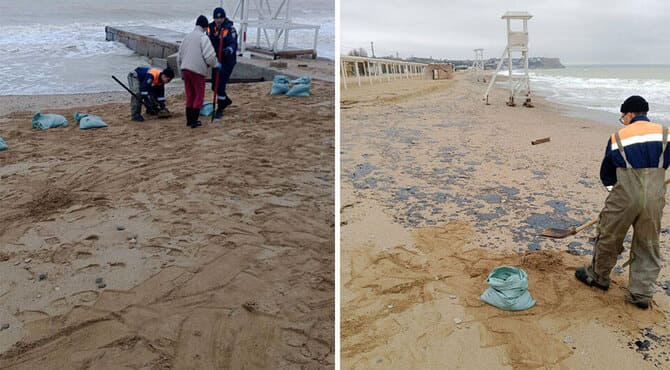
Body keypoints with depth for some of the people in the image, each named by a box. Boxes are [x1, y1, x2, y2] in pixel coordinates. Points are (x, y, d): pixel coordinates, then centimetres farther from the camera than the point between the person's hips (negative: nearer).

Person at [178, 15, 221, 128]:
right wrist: (216, 64, 3)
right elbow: (209, 55, -15)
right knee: (199, 96, 3)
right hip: (197, 71, -7)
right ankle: (194, 121, 0)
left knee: (190, 96, 17)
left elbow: (179, 56, 20)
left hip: (185, 69, 7)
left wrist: (182, 72, 27)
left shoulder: (187, 37, 17)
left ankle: (189, 120, 21)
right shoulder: (203, 37, -6)